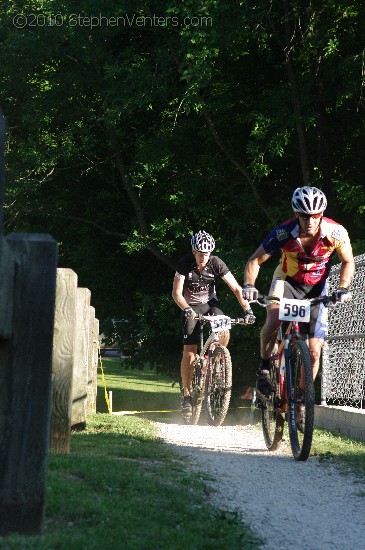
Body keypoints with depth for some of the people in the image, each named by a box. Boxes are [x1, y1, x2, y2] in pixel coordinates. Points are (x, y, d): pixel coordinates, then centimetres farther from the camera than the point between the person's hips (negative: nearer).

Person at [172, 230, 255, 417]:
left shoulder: (216, 263, -17)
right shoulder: (185, 264, -19)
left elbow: (236, 288, -17)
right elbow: (176, 293, -21)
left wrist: (247, 309, -30)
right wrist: (187, 309, -40)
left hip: (210, 304, 1)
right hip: (191, 308, -1)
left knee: (224, 333, -29)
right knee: (189, 352, -13)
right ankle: (186, 395, -3)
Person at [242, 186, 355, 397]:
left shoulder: (336, 233, -24)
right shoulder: (284, 233, -27)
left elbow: (348, 262, -7)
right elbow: (255, 261, -19)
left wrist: (343, 289, -24)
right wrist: (249, 286, -36)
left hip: (316, 288, 1)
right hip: (288, 281, -1)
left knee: (314, 352, -4)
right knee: (273, 320, -32)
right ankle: (264, 368, -9)